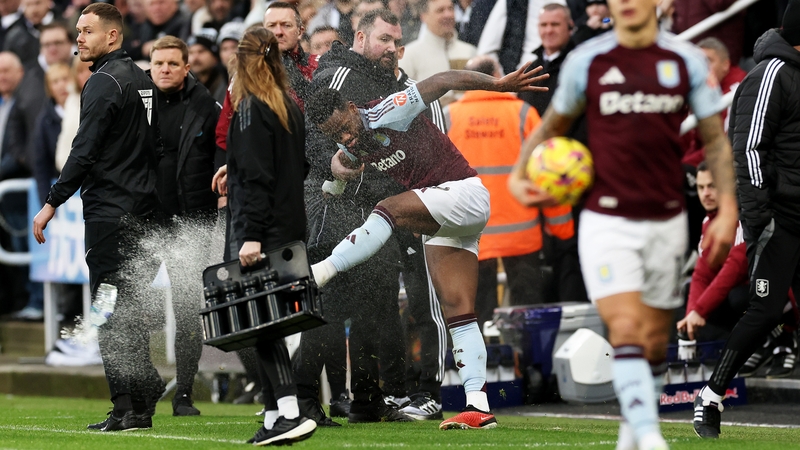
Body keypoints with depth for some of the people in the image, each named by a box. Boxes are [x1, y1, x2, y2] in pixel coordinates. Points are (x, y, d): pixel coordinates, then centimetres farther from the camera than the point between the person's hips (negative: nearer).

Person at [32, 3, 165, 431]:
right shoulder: (144, 82, 14)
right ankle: (142, 407, 13)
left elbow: (84, 152, -19)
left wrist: (52, 203, -17)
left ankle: (125, 408, -9)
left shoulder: (104, 83, -12)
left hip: (108, 211, -8)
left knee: (110, 312, -6)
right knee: (132, 310, 13)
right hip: (143, 210, 9)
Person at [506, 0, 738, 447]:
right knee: (626, 330, -17)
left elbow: (716, 139, 7)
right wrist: (519, 174, 4)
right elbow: (553, 125, 17)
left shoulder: (687, 60, 2)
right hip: (606, 221, -2)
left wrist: (728, 209, -2)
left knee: (655, 340, 8)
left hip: (666, 221, 2)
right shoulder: (586, 60, 1)